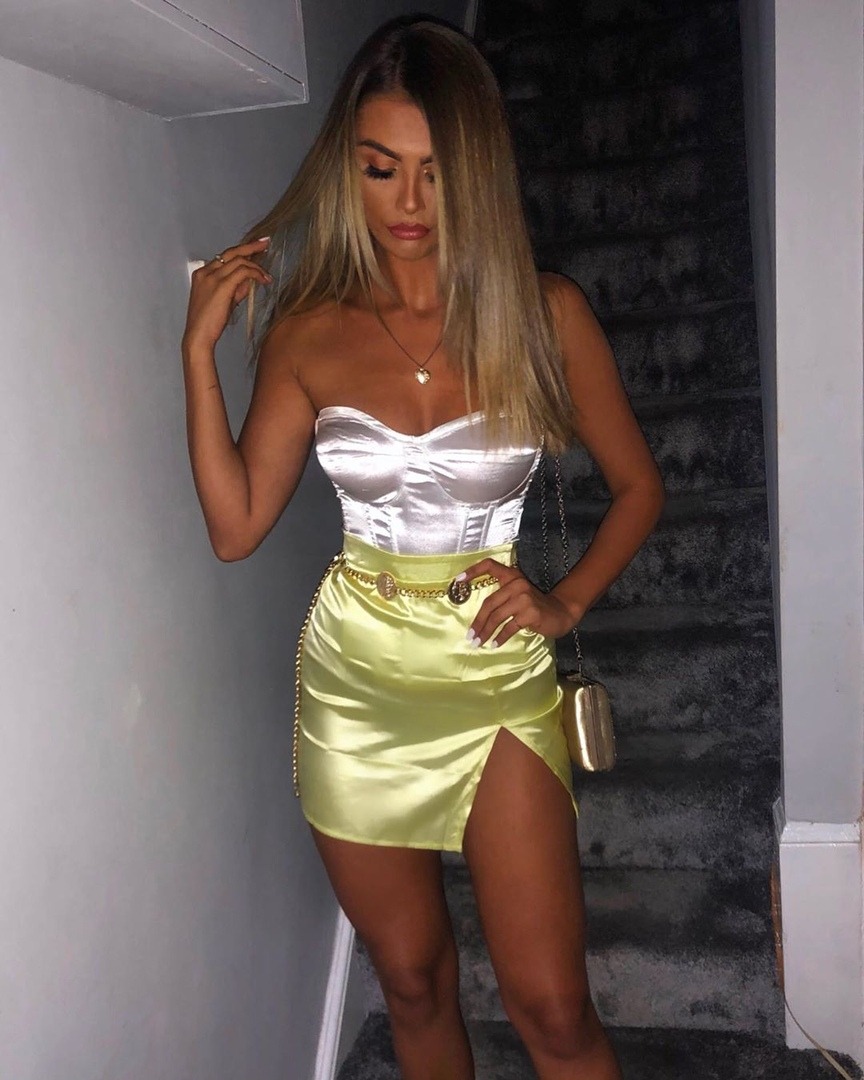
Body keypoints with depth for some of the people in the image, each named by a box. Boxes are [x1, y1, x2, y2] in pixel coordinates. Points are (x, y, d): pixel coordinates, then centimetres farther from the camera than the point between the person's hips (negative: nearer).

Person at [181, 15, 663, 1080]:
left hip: (497, 681, -1)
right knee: (412, 980, 17)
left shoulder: (544, 313, -6)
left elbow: (636, 485, 5)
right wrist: (199, 348, -8)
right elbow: (235, 526, -5)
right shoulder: (308, 333, -1)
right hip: (355, 682, 2)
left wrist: (564, 603, -8)